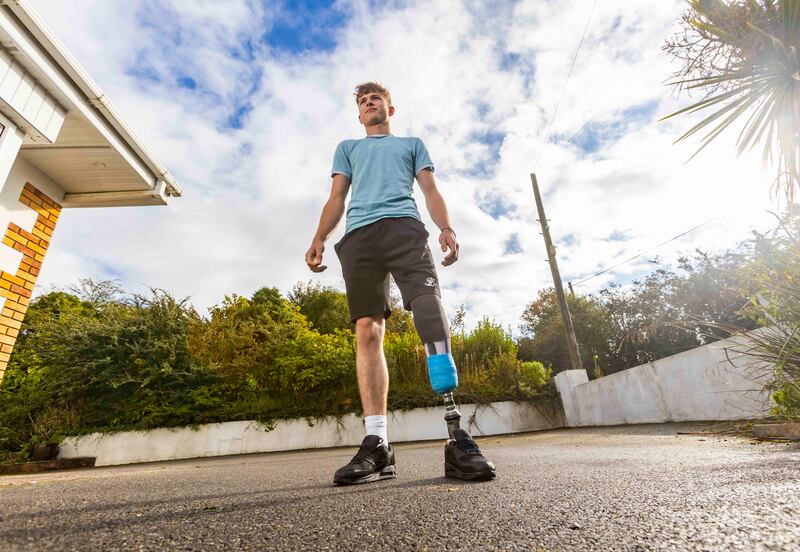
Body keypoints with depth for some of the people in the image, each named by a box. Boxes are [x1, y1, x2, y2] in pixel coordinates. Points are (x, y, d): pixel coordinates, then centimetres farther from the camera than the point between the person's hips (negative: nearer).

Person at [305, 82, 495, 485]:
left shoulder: (412, 143, 34)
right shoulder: (347, 148, 37)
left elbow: (430, 191, 19)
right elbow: (336, 198, 23)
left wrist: (446, 228, -3)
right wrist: (319, 238, 4)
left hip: (404, 226, -1)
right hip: (358, 236, 2)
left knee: (430, 312, -23)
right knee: (367, 331, -12)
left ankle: (456, 439, -23)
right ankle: (376, 444, -12)